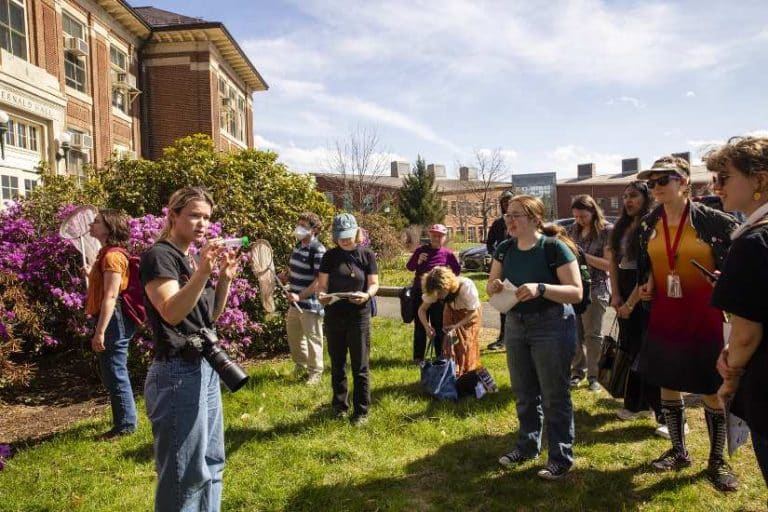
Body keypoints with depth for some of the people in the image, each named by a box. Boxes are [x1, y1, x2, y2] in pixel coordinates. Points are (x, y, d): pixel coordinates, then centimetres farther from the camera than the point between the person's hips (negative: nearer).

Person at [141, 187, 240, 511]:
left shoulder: (192, 259, 14)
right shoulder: (159, 256, -11)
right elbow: (172, 312, -25)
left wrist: (225, 278, 0)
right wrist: (202, 272, -38)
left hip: (205, 368, 9)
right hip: (178, 373, -9)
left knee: (211, 462, 17)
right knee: (184, 472, 1)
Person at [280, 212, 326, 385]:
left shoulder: (318, 250, -18)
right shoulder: (297, 247, 9)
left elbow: (320, 280, -21)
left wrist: (300, 296, -25)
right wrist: (280, 277, 1)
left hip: (310, 304, -8)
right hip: (295, 303, 8)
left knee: (312, 338, 5)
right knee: (293, 335, 20)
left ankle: (315, 372, 23)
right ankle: (300, 364, 41)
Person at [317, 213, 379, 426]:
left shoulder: (367, 255, -1)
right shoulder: (330, 256, 2)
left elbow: (374, 283, -1)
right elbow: (322, 284, 2)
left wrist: (367, 295, -23)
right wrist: (321, 295, -21)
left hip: (359, 316, -2)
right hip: (334, 316, 2)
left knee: (360, 366, 4)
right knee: (337, 364, 14)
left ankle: (361, 411, 15)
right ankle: (339, 405, 29)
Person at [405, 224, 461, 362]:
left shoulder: (447, 253, -3)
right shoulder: (421, 250, -2)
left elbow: (457, 270, 10)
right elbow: (409, 267, 4)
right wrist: (418, 261, -14)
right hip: (419, 292, 1)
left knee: (438, 325, 8)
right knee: (420, 325, 8)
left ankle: (440, 356, 18)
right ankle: (418, 356, 16)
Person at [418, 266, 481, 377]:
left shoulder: (466, 287, -40)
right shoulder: (435, 291, -29)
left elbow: (473, 313, -27)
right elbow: (422, 310, -19)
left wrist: (457, 326, -38)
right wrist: (427, 326, -38)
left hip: (470, 312, -3)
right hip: (451, 311, 3)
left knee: (466, 344, -8)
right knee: (449, 342, -4)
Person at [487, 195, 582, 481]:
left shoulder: (554, 247, -16)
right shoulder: (505, 249, 1)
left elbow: (576, 292, -19)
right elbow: (490, 286, 8)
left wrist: (541, 288, -33)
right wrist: (494, 286, -15)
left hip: (552, 326, -6)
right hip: (515, 325, 6)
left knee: (554, 395, 3)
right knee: (523, 393, 17)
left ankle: (561, 457, 20)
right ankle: (527, 446, 35)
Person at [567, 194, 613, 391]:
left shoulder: (607, 231, -7)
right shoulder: (573, 229, 8)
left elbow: (609, 264, -13)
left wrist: (582, 255, -20)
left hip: (595, 288, -4)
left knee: (592, 334, 2)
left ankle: (594, 375, 15)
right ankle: (577, 371, 21)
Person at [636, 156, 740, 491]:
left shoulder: (714, 220, -10)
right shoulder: (648, 225, 3)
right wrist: (645, 287, -2)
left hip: (705, 318, -4)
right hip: (663, 318, 4)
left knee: (712, 391, 7)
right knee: (668, 386, 13)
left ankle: (717, 460, 27)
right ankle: (679, 451, 32)